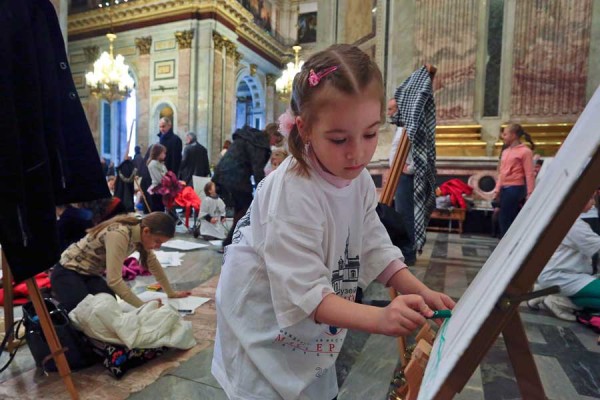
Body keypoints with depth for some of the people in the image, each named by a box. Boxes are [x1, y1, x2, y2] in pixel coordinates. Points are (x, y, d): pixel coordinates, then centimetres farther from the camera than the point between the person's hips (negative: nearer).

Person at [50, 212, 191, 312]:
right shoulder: (119, 234, -34)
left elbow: (154, 265, 5)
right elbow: (114, 280, -36)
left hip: (90, 274, 8)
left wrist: (171, 293, 10)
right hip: (67, 272, -7)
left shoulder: (140, 234, -9)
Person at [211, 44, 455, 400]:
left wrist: (421, 293, -15)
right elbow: (305, 293, -32)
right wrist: (379, 318, -42)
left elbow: (376, 250, -3)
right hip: (266, 336, -6)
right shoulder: (292, 195, -31)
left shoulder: (360, 181, -7)